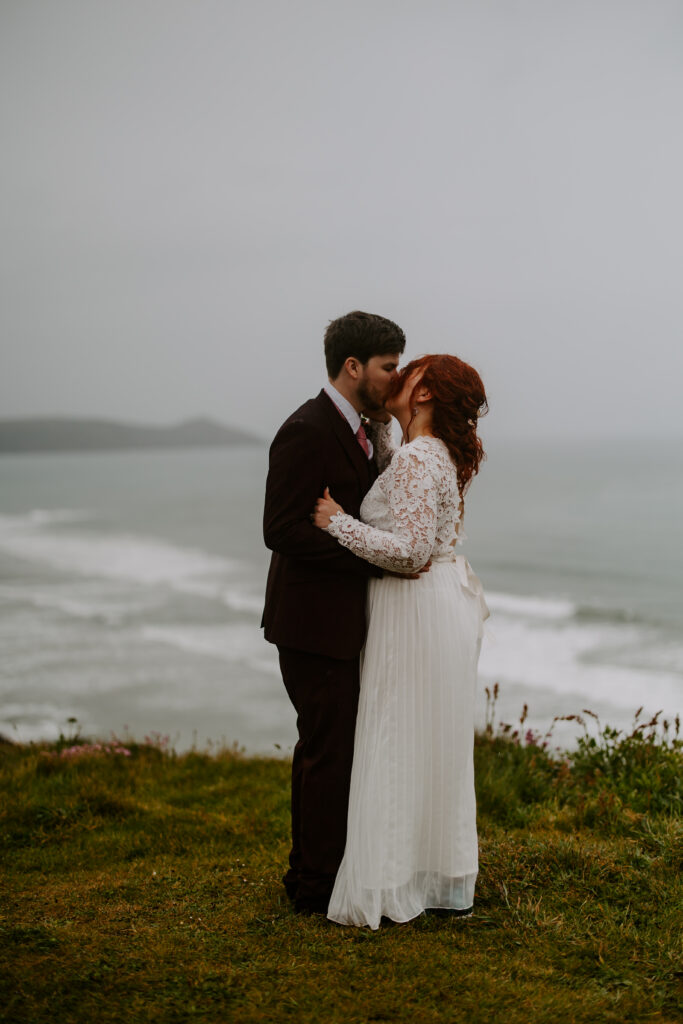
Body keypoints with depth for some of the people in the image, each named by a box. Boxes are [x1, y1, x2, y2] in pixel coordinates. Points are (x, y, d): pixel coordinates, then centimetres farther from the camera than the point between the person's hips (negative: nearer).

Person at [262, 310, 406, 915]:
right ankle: (320, 886, 9)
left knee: (327, 746, 17)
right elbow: (283, 530, -23)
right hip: (314, 621, -10)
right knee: (330, 748, -2)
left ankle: (311, 874, 29)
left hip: (338, 619, 10)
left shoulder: (355, 431, 12)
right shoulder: (307, 432, -18)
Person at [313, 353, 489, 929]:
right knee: (437, 747, 15)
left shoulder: (416, 460, -20)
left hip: (417, 613, -10)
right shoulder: (444, 456, 10)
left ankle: (399, 886, 8)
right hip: (446, 603, 10)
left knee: (402, 745, 0)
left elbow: (409, 550, -27)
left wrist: (338, 522, -18)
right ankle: (445, 881, 25)